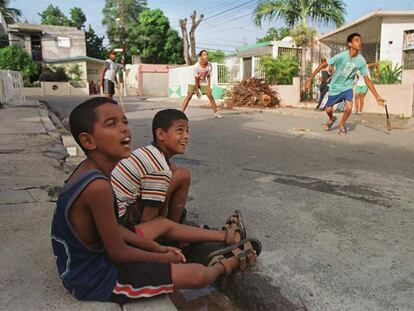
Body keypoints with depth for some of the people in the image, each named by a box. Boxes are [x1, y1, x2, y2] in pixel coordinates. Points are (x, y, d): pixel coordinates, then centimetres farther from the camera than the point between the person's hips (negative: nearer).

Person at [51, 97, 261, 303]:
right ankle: (229, 262, 27)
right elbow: (118, 254, -23)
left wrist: (155, 247, 9)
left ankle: (225, 236, 40)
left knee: (164, 223, 21)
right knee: (197, 275, -8)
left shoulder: (89, 169, -4)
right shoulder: (97, 186, -34)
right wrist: (162, 257, -6)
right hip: (94, 277, -9)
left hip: (90, 258, 9)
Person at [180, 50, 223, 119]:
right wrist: (197, 89, -16)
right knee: (188, 97, -13)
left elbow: (208, 76, -6)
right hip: (194, 82, -4)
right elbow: (196, 78, -22)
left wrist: (208, 87, -8)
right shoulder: (196, 66, -29)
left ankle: (216, 113, 7)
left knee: (210, 96, -3)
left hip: (203, 82, 4)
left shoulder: (210, 65, -18)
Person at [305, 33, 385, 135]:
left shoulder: (361, 61, -15)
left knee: (349, 108, -20)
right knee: (328, 109, 7)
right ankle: (331, 119, 45)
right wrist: (310, 79, -20)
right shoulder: (341, 56, -25)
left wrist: (377, 96, -9)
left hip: (347, 87, 1)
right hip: (335, 87, -1)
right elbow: (323, 65, -18)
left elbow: (367, 79, -7)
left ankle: (342, 125, 10)